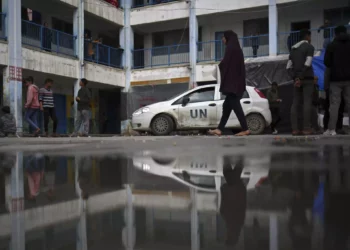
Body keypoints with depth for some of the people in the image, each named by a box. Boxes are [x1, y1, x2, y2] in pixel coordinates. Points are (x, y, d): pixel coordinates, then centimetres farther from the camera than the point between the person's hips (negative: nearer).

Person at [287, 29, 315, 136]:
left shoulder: (293, 49, 17)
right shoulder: (309, 47, -3)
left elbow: (289, 66, 9)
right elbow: (307, 64, -16)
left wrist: (295, 77, -1)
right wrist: (301, 78, -12)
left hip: (297, 79, 6)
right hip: (307, 78, -6)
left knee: (296, 103, 2)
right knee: (307, 103, -7)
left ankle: (295, 129, -2)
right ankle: (306, 128, -11)